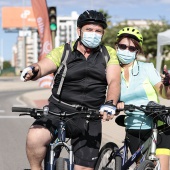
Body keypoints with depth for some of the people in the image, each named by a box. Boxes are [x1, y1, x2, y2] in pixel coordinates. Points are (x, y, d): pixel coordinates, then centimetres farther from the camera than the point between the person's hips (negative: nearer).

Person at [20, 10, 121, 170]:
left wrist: (110, 104, -28)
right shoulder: (64, 51, 3)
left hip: (89, 118, 1)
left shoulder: (108, 54, 7)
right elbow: (42, 66, -11)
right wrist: (33, 70, -37)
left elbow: (114, 82, -7)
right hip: (59, 109, -1)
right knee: (35, 137, -31)